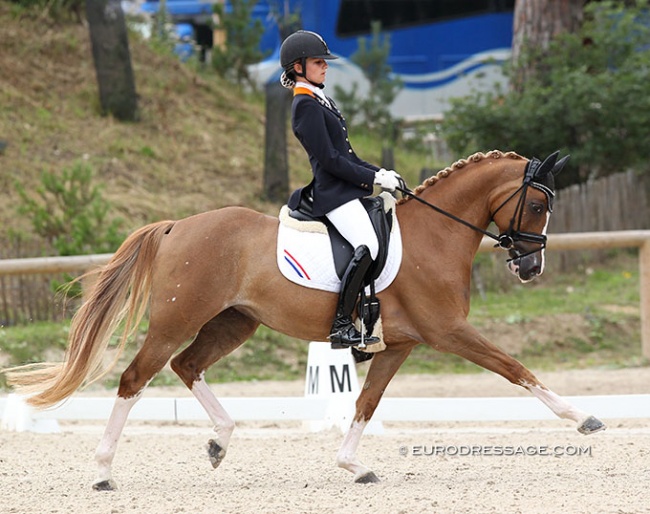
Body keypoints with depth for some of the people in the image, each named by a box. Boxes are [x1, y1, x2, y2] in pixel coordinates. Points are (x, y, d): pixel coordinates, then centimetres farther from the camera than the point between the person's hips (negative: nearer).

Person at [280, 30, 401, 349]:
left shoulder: (320, 101, 20)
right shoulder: (306, 105, -11)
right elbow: (329, 158, -16)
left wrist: (378, 173, 10)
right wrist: (373, 178, -13)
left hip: (347, 188, 11)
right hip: (333, 193, -11)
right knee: (368, 246, -26)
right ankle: (341, 325, -23)